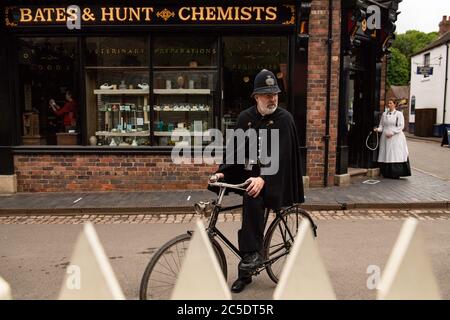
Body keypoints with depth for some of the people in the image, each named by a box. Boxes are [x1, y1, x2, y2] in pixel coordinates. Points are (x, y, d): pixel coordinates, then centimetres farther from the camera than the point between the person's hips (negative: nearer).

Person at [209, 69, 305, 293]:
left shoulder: (284, 119, -9)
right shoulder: (245, 118, 4)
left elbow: (281, 155, -20)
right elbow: (235, 149, 2)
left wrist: (263, 179, -34)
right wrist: (222, 172, -14)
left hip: (272, 177, -4)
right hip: (249, 174, 5)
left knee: (253, 199, -34)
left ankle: (253, 253, -23)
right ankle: (245, 272, 23)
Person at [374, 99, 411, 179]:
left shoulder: (399, 114, 0)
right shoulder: (384, 114, 12)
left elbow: (401, 126, -7)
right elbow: (381, 125, 14)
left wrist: (392, 133, -16)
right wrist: (378, 129, -7)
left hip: (396, 137, -4)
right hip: (385, 137, 4)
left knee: (396, 155, -8)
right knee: (385, 155, 1)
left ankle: (396, 174, -4)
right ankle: (387, 173, 7)